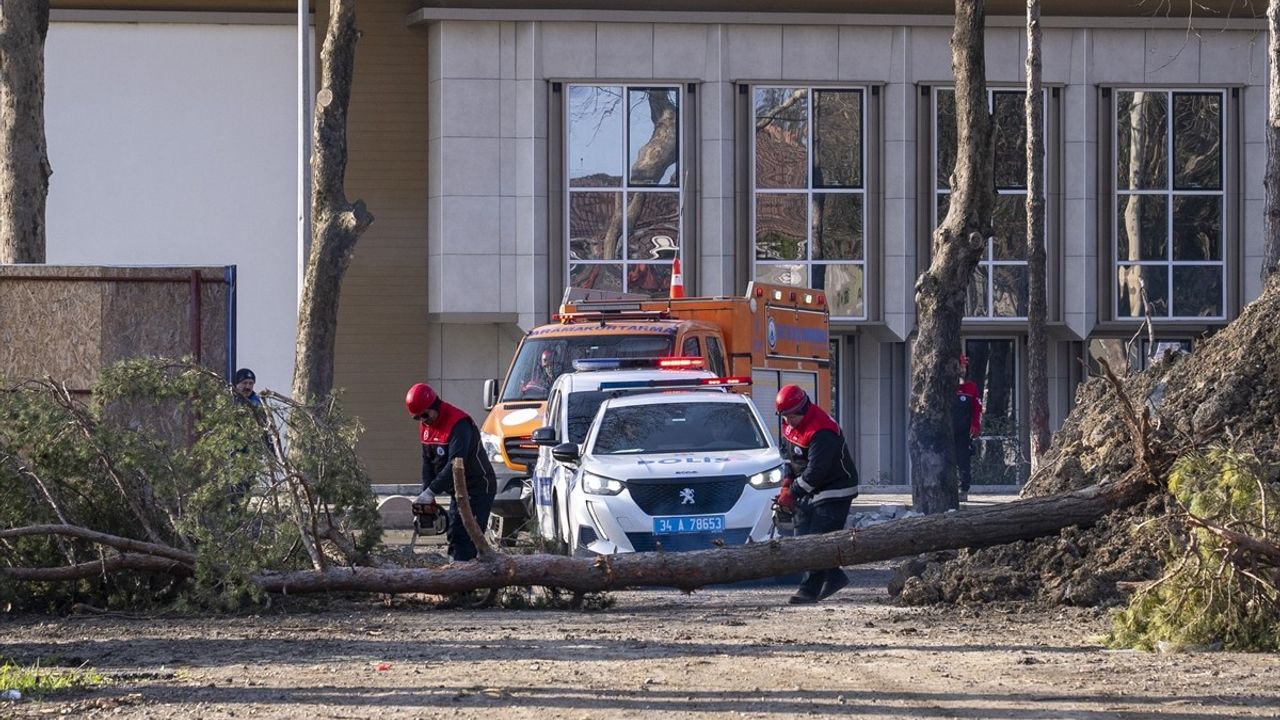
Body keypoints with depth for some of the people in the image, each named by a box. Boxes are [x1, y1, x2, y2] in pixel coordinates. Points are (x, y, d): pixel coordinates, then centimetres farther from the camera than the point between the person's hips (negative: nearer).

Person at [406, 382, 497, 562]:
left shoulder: (458, 424, -24)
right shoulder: (425, 426, 5)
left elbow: (455, 464, -31)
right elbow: (428, 462, 10)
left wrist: (431, 492, -31)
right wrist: (426, 495, -2)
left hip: (477, 488, -9)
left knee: (465, 540, -16)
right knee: (454, 537, 8)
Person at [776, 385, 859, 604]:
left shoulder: (821, 433, -27)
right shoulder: (791, 424, 3)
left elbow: (816, 471, -28)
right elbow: (788, 452, 18)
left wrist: (794, 491, -18)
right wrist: (787, 479, 3)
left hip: (834, 493, -10)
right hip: (810, 492, 10)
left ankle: (810, 589, -11)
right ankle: (834, 577, 18)